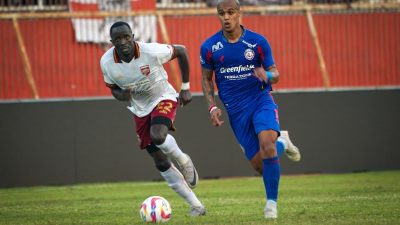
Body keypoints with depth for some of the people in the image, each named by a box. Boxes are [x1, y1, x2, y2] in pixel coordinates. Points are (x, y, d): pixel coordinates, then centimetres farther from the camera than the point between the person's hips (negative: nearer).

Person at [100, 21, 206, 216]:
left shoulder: (151, 52, -28)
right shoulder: (106, 62, -17)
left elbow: (181, 51, -9)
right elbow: (114, 89, 2)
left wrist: (185, 88, -7)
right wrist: (122, 96, -24)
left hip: (163, 99, -4)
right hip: (140, 109, 4)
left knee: (157, 136, -35)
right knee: (160, 162, 3)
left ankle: (183, 161, -1)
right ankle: (195, 205, 15)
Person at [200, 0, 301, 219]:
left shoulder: (258, 41, -5)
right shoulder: (209, 47, -2)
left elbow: (275, 74, 1)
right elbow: (206, 78, 11)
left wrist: (267, 75, -24)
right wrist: (212, 107, -2)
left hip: (261, 100, -2)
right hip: (235, 109, 2)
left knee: (266, 142, -29)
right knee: (259, 164, -3)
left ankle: (271, 202, -14)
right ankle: (282, 142, 33)